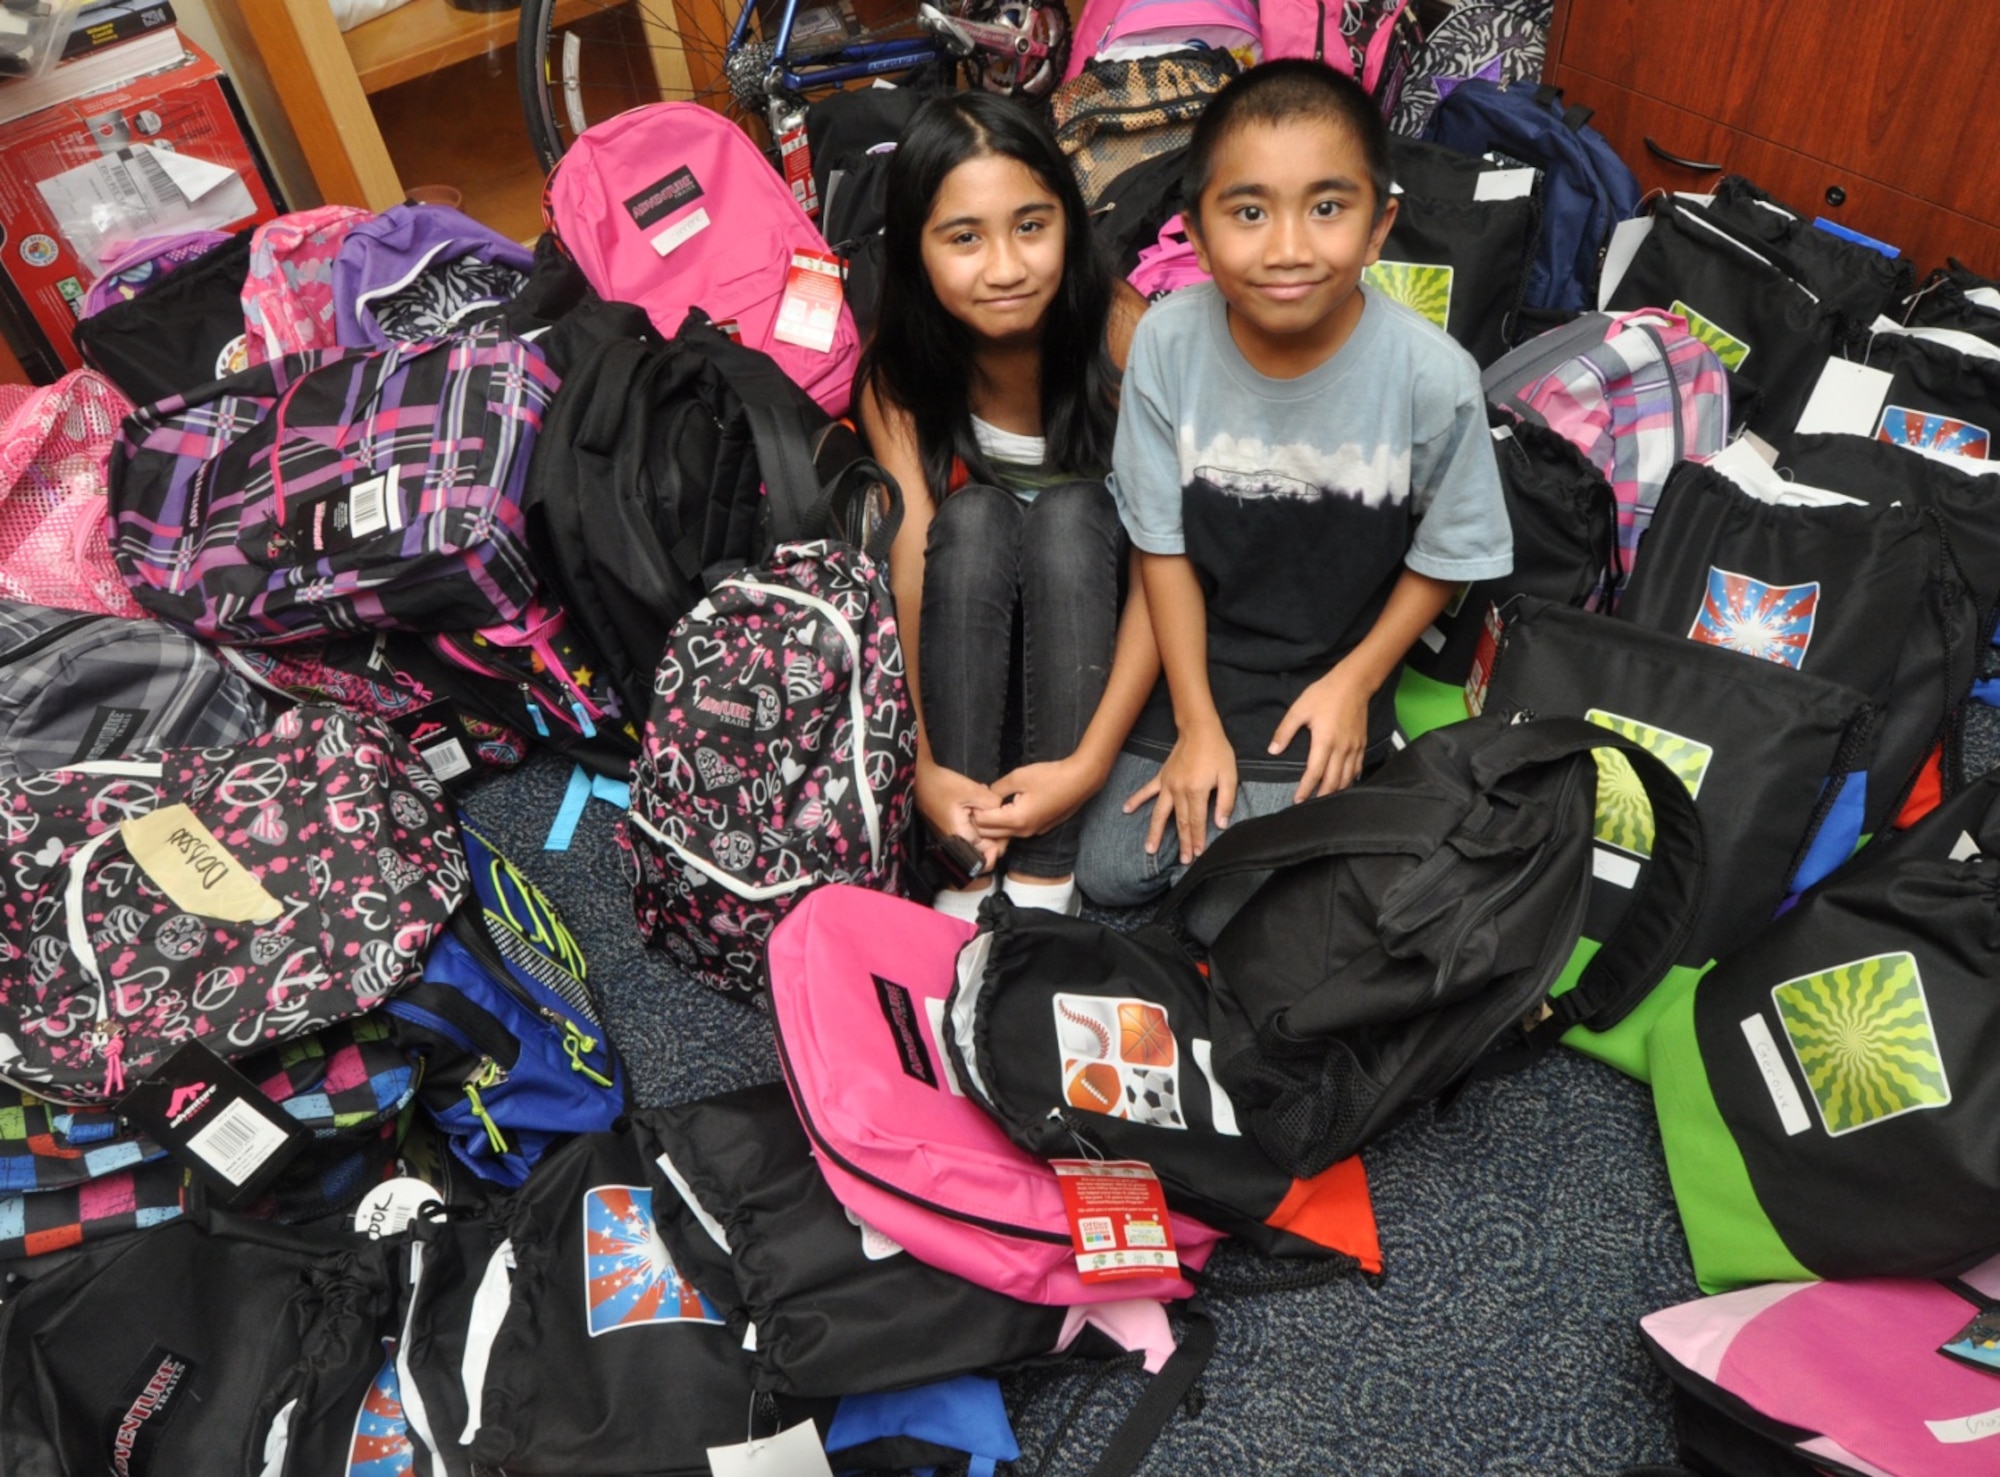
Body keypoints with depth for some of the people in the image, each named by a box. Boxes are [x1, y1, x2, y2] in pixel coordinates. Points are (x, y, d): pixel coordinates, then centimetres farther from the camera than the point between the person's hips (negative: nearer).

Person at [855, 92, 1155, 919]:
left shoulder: (1121, 332, -25)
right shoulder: (898, 368, -17)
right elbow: (911, 553, -25)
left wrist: (1089, 761, -35)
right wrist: (925, 761, -37)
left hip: (1092, 580, -1)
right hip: (972, 602, 2)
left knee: (1066, 514, -32)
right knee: (973, 517, -30)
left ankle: (1044, 874, -32)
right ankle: (969, 864, -29)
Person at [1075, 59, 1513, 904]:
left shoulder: (1433, 377, -23)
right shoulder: (1166, 342, -19)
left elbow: (1445, 557, -5)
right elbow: (1163, 546, -9)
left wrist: (1355, 683, -10)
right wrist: (1196, 723, -8)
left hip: (1330, 673, -1)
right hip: (1195, 656, 2)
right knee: (1109, 875, 1)